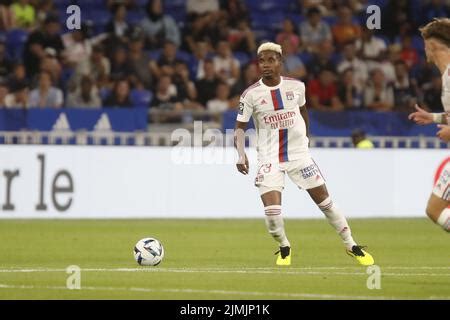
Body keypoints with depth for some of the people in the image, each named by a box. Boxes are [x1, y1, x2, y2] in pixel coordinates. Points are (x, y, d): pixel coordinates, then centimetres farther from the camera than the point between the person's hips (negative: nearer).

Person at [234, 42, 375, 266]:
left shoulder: (296, 86, -3)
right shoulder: (251, 94, -10)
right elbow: (240, 127, -5)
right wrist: (241, 155, -19)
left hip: (299, 154, 2)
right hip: (269, 159, -2)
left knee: (325, 202, 5)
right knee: (271, 210, -16)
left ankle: (351, 246, 19)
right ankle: (284, 248, 12)